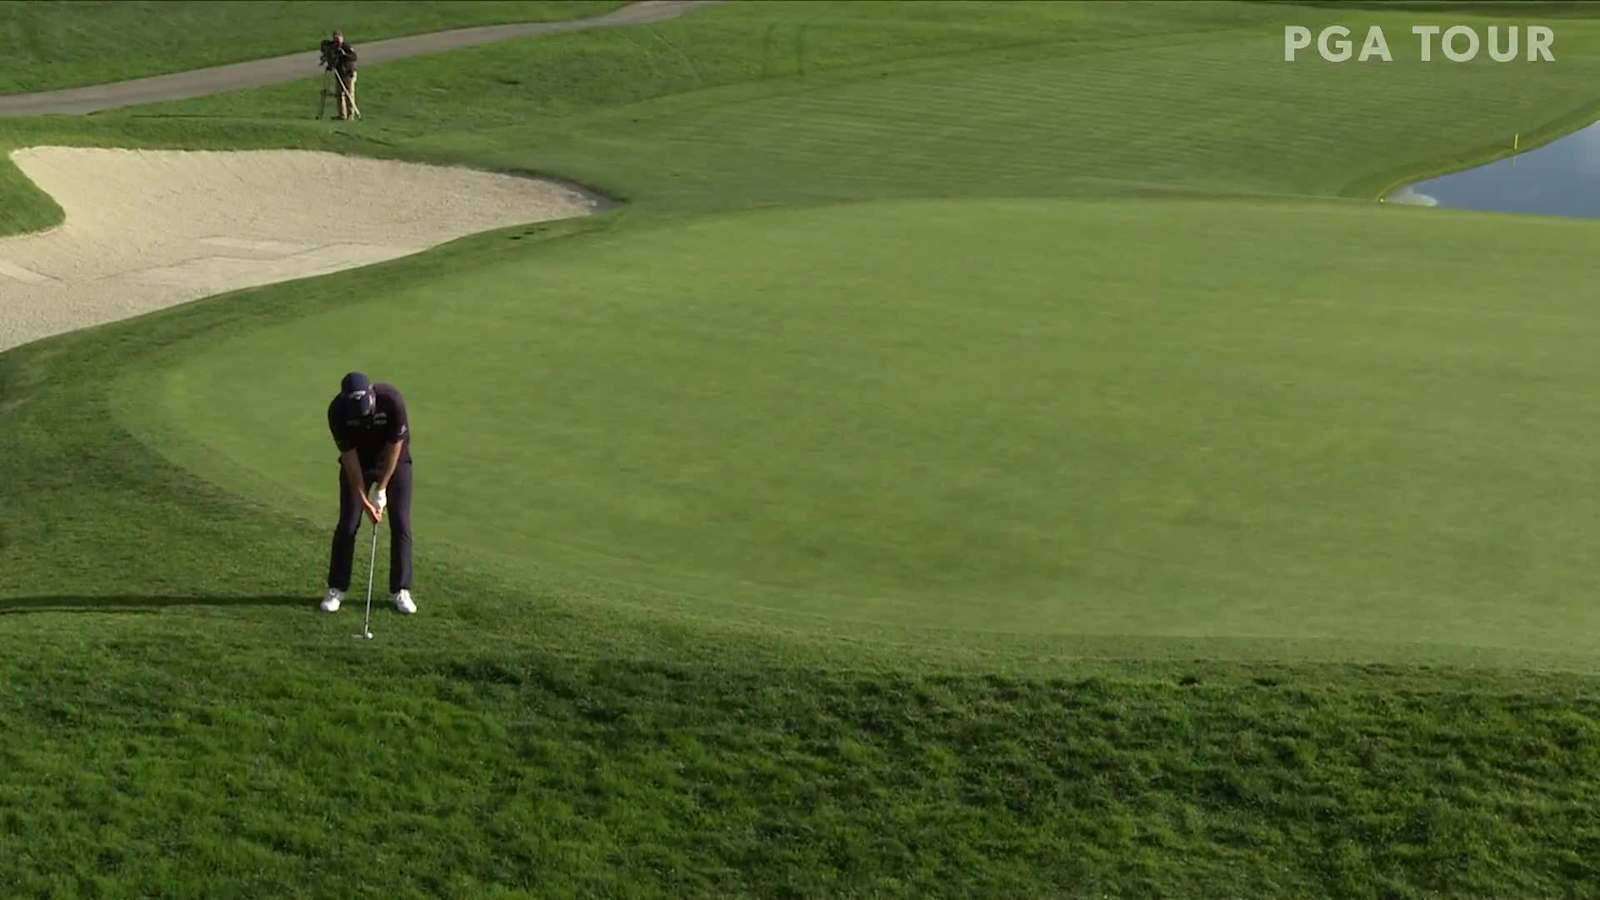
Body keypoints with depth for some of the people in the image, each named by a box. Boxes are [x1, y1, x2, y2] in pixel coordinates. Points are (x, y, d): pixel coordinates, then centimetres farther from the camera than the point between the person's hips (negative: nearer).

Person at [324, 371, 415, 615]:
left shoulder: (392, 400, -33)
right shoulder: (337, 410, -28)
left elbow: (395, 446, -23)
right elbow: (349, 455, -21)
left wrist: (381, 490, -21)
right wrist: (364, 499, -22)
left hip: (395, 461, -1)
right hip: (357, 464, 1)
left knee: (401, 524, -5)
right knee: (347, 524, -4)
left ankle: (400, 590, 3)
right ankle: (336, 589, 7)